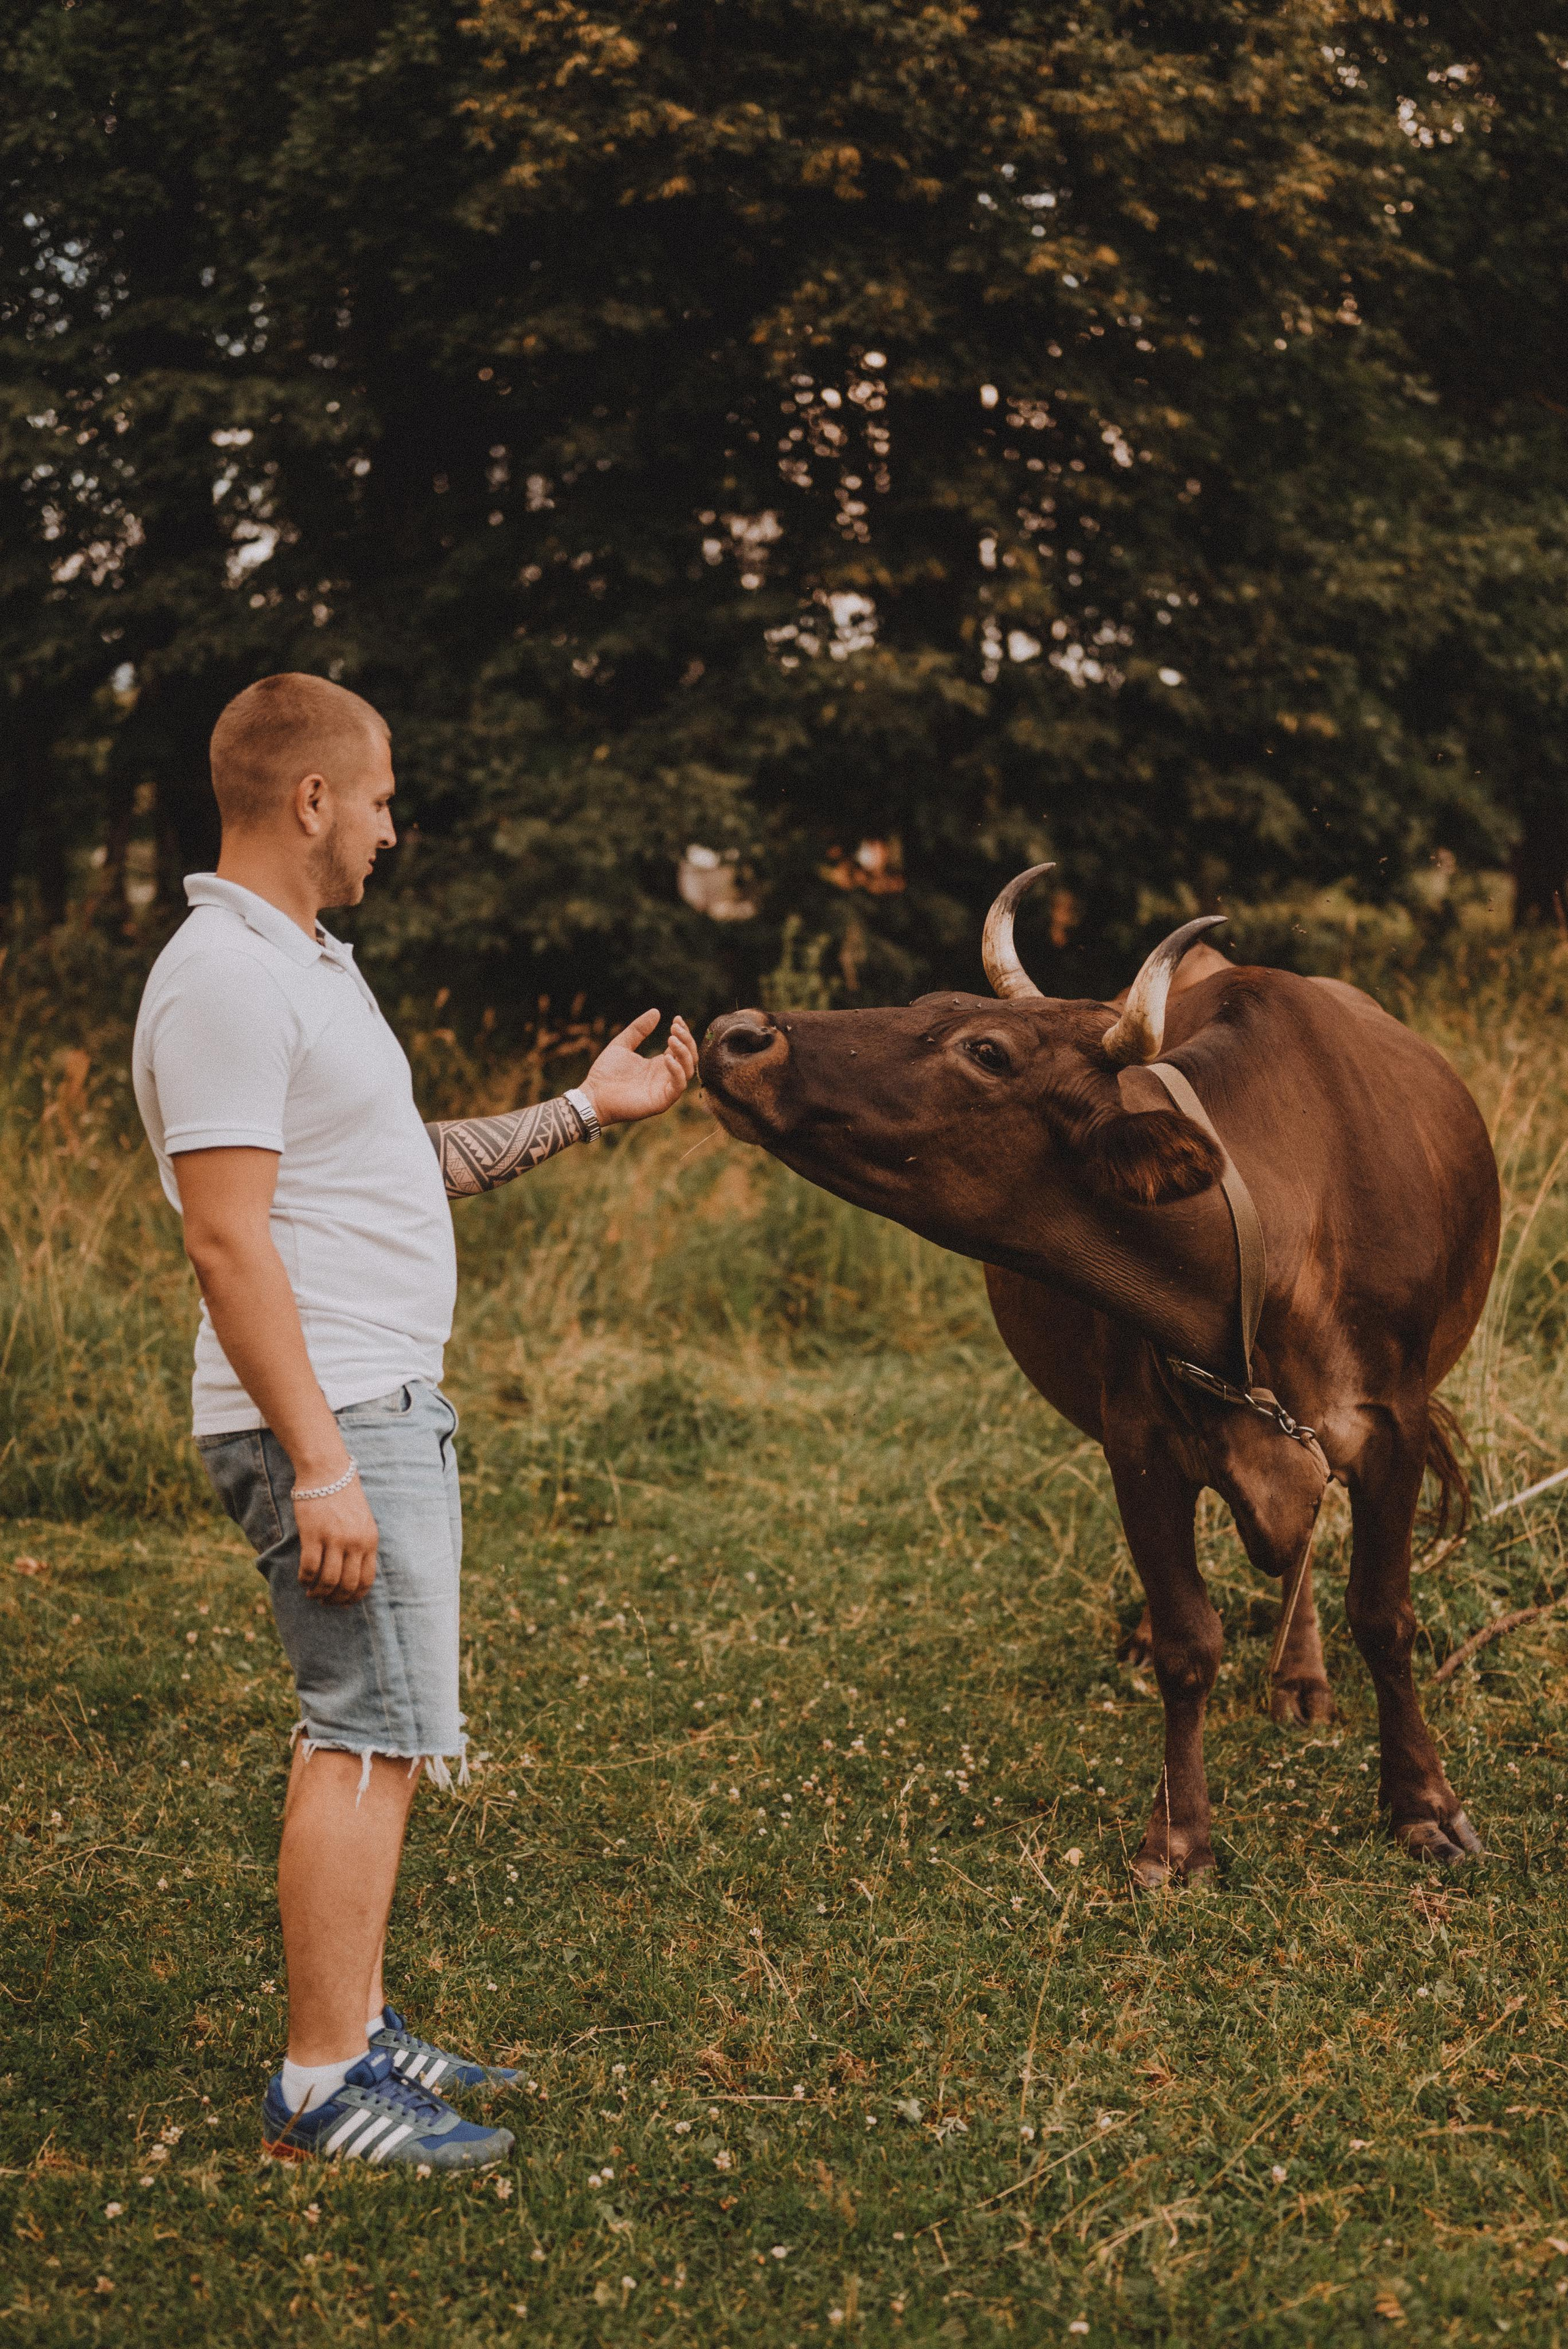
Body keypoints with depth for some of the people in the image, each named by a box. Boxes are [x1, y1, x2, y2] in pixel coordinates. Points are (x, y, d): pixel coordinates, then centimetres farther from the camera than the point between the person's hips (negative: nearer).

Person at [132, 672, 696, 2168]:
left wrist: (581, 1112, 26)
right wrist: (320, 1467, -24)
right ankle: (323, 2088, -2)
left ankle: (355, 2029, 23)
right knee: (370, 1738, -8)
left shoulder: (305, 963, 18)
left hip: (386, 1409, 10)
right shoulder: (224, 979, -16)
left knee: (373, 1732, 14)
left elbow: (396, 1166, 24)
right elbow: (228, 1238, -21)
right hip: (328, 1420, -10)